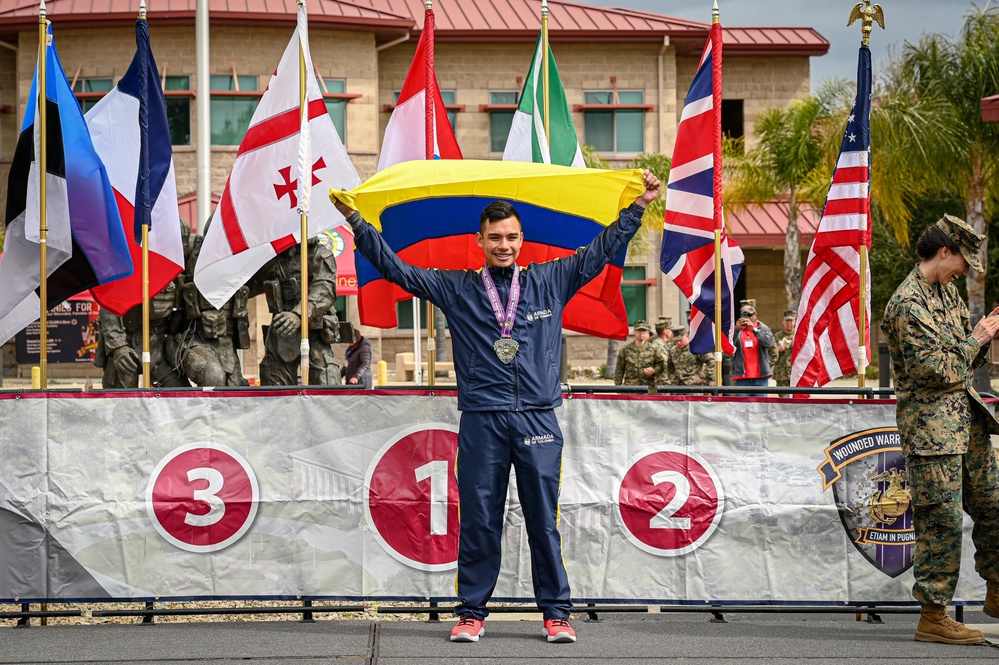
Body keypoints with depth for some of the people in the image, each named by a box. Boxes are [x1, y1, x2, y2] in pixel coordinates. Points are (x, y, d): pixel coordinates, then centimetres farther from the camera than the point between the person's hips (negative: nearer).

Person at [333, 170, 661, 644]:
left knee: (544, 520, 2)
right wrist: (356, 222, 4)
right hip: (481, 422, 0)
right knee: (478, 520, 2)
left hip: (537, 422, 0)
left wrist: (638, 207, 13)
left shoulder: (549, 282, 11)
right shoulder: (457, 290, 9)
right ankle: (471, 613, 9)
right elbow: (395, 267, 9)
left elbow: (601, 250, 17)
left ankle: (556, 613, 7)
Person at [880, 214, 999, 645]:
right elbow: (934, 370, -22)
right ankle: (933, 616, -2)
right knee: (941, 520, -7)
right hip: (931, 426, -9)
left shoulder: (947, 292, 13)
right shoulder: (908, 303, -16)